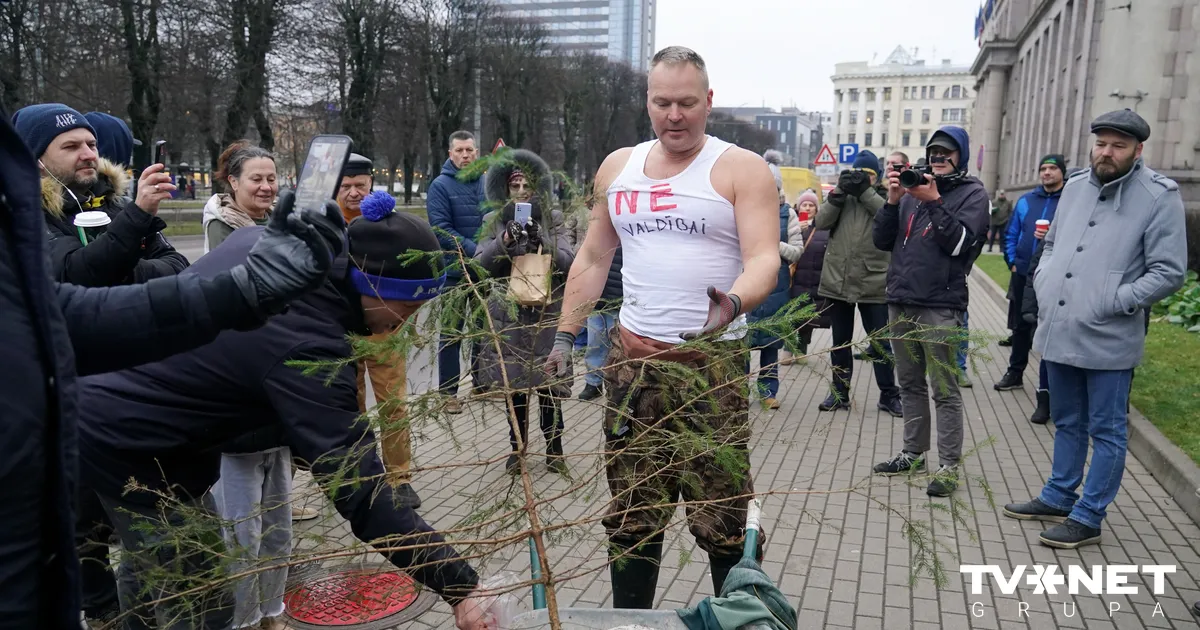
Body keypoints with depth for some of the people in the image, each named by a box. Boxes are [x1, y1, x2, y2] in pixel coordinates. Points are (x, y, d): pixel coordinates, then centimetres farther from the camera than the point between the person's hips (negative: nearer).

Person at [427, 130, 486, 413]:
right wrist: (475, 250, -23)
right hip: (455, 271, -4)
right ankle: (448, 391, 12)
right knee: (452, 331, 3)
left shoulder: (487, 183, 5)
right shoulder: (441, 186, -8)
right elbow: (441, 230, -16)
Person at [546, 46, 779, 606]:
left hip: (713, 362, -4)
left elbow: (764, 259, -14)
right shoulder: (617, 167, 12)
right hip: (631, 359, 5)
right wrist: (564, 337, 11)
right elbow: (592, 259, 17)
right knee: (630, 514, 12)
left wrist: (732, 303, -35)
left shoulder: (741, 170, -3)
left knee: (723, 517, -3)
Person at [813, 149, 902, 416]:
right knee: (840, 341, 12)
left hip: (873, 284, -2)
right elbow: (821, 222, -4)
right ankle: (839, 393, 23)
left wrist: (865, 191, -17)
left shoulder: (882, 198, 5)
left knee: (880, 342, 5)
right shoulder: (841, 197, 10)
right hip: (837, 281, 2)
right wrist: (839, 192, -12)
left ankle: (889, 395, 16)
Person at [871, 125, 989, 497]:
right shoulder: (913, 189, 14)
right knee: (910, 384, 14)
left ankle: (949, 466, 3)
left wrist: (934, 202, -16)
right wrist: (892, 201, -4)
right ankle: (913, 452, 25)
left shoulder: (972, 194, 2)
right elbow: (883, 241, 9)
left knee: (945, 390, -3)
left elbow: (960, 243, -12)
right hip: (901, 301, 6)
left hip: (940, 306, -5)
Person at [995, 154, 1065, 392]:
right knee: (1020, 325, 14)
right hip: (1023, 274, 4)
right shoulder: (1026, 200, 10)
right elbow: (1012, 234, 15)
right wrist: (1012, 262, 6)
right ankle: (1015, 372, 25)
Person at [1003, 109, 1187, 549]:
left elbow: (1169, 273, -11)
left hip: (1108, 340, -6)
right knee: (1067, 423, 20)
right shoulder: (1075, 187, 8)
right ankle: (1058, 499, 33)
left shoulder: (1159, 197, -9)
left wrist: (1113, 302, -16)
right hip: (1057, 332, 6)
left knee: (1106, 431, 6)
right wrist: (1043, 282, 6)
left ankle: (1088, 518, 16)